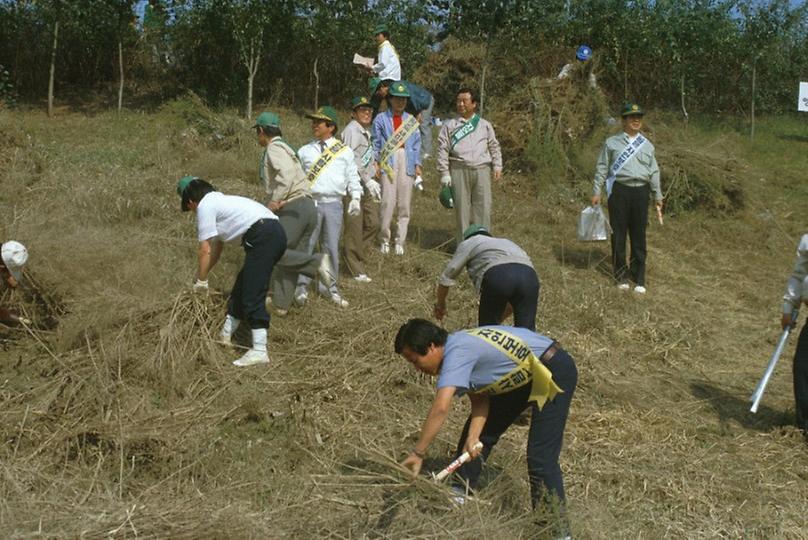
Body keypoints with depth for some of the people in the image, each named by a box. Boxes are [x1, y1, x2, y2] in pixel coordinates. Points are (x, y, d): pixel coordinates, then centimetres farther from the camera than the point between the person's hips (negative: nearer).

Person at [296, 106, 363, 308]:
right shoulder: (304, 151, 10)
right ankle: (301, 286, 8)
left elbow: (352, 176, 11)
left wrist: (355, 197, 0)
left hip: (333, 204, 0)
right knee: (305, 244, -1)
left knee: (331, 246, 6)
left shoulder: (345, 151, 9)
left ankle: (329, 286, 18)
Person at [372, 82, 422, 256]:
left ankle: (400, 242, 8)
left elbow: (416, 144, 13)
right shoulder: (381, 119, 7)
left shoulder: (411, 120, 14)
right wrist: (375, 163, -4)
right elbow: (375, 143, 5)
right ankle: (385, 240, 2)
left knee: (405, 203, 2)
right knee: (388, 202, -10)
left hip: (407, 162, 3)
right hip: (388, 162, -3)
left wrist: (417, 165, 5)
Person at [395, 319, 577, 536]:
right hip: (524, 377, 10)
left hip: (554, 373, -10)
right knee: (483, 432, 14)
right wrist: (472, 437, -16)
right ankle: (459, 496, 27)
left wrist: (417, 453, -36)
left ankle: (556, 530, -2)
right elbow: (480, 400, -2)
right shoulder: (458, 348, 1)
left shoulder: (457, 352, -28)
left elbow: (441, 408, -39)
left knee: (540, 458, -13)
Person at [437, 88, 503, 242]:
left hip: (481, 170, 1)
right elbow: (443, 150, 5)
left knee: (483, 206, -4)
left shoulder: (485, 125, 16)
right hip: (459, 170, -1)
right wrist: (444, 173, -2)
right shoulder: (450, 126, 10)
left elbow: (494, 147, 16)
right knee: (462, 206, -1)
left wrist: (497, 166, 3)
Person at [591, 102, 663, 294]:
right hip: (619, 190, -2)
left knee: (639, 235, 2)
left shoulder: (647, 145, 16)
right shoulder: (612, 143, 8)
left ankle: (639, 278, 7)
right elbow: (601, 168, 6)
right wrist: (596, 192, -1)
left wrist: (658, 196, 14)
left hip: (641, 192, 2)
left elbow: (654, 172, 17)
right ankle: (621, 275, 9)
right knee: (619, 233, 0)